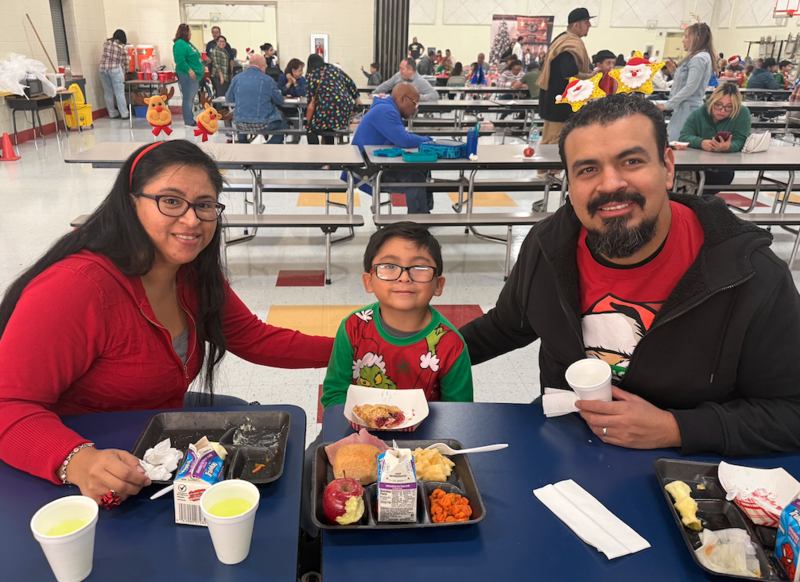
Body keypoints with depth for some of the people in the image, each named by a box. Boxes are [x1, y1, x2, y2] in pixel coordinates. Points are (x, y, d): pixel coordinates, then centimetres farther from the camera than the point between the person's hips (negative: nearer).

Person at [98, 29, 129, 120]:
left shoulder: (106, 43, 8)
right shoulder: (123, 48, -1)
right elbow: (125, 62, 5)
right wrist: (125, 71, 23)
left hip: (103, 69, 4)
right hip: (115, 70, -4)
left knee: (108, 93, 9)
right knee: (119, 93, -1)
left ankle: (112, 113, 15)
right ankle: (124, 114, 1)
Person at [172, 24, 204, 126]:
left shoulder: (187, 43, 20)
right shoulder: (179, 44, -13)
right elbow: (180, 60, -23)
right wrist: (189, 70, -26)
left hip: (194, 75, 10)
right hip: (187, 76, -10)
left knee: (191, 98, 15)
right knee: (188, 98, -6)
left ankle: (190, 119, 24)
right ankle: (188, 122, -2)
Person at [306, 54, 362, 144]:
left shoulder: (312, 75, 1)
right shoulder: (334, 68, 17)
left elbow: (311, 97, 1)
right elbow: (350, 83, 20)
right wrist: (357, 98, 28)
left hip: (328, 108, -6)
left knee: (311, 129, 9)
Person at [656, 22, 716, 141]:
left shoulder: (699, 59, -11)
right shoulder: (698, 57, 21)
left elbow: (690, 87, -18)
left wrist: (667, 105, -15)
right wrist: (674, 72, 12)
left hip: (688, 109, -10)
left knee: (672, 142, -15)